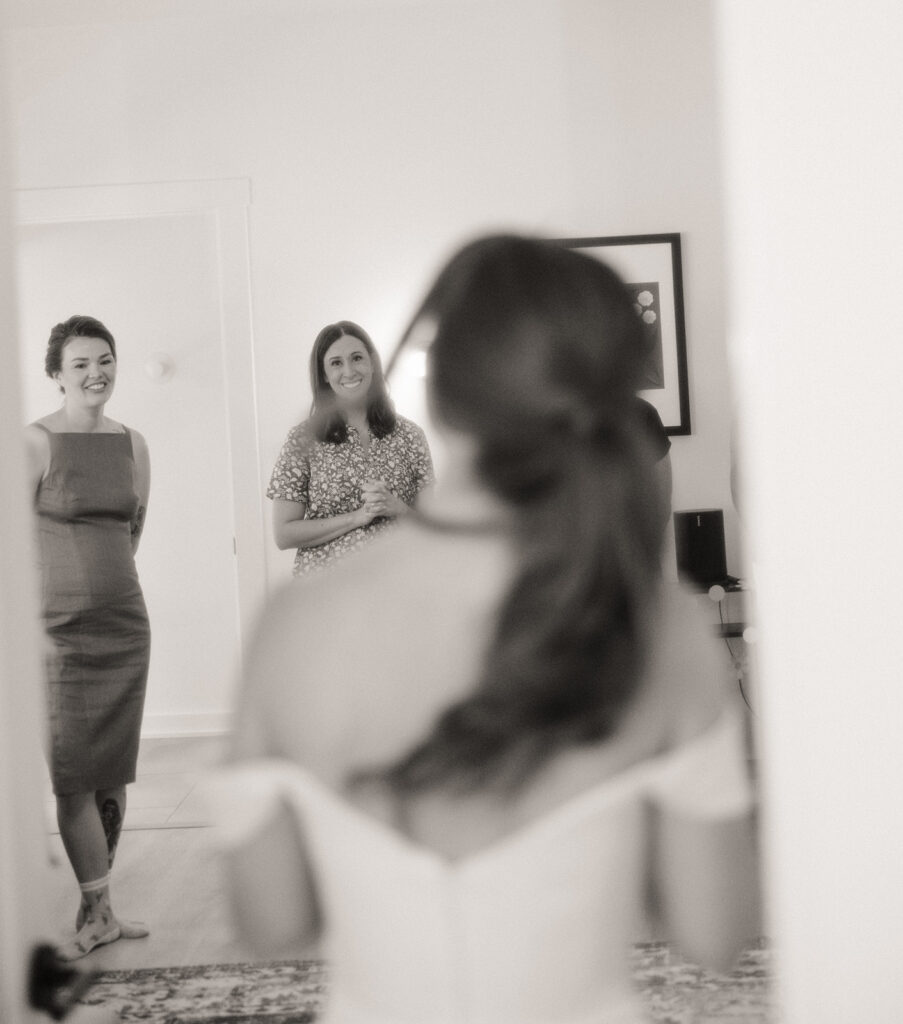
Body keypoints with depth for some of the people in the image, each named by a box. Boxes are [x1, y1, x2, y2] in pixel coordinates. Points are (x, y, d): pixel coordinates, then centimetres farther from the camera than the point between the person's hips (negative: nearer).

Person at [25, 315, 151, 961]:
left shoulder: (133, 443, 8)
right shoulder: (37, 441, -8)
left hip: (125, 622, 5)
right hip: (60, 625, -5)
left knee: (114, 773, 8)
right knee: (74, 774, -3)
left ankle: (98, 907, 19)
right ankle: (98, 911, 9)